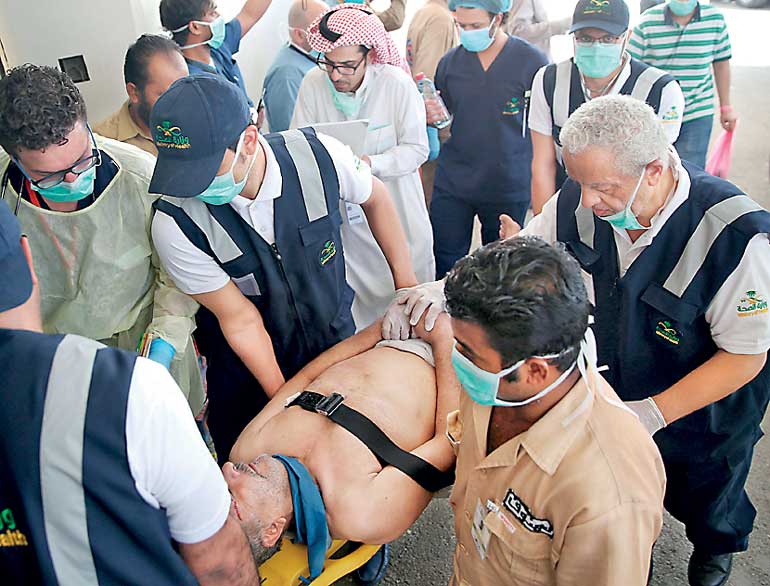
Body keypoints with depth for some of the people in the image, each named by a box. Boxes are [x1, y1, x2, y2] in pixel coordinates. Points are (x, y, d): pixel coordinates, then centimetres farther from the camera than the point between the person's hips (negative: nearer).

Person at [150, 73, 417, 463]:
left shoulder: (318, 155, -25)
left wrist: (406, 281, 1)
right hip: (247, 369, -1)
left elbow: (375, 198, -2)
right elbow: (241, 320, -19)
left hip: (337, 340, 2)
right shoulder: (174, 224, -27)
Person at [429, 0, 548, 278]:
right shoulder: (450, 61, 4)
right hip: (452, 184, 3)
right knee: (445, 267, 6)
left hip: (508, 188, -2)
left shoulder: (533, 62, -6)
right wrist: (430, 115, -8)